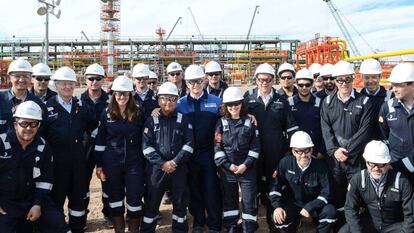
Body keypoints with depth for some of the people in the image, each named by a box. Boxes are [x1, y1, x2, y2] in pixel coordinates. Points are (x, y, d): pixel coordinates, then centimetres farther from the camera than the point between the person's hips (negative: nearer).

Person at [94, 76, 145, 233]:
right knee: (115, 197, 12)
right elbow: (100, 141, 2)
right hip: (112, 163, 1)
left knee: (135, 198, 1)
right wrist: (99, 165, 0)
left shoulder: (138, 113, -1)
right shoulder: (107, 114, 0)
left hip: (134, 163, -1)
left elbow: (144, 139, 4)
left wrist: (145, 162, 3)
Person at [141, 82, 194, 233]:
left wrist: (175, 162, -13)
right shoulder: (151, 121, 3)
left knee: (180, 202, 10)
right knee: (152, 203, 6)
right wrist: (162, 163, -14)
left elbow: (189, 144, -3)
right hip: (156, 168, 0)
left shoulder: (183, 120, 5)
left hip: (179, 169, 1)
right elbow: (146, 146, -5)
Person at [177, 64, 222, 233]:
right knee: (194, 189, 11)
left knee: (211, 189, 3)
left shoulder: (216, 102, 2)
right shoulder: (180, 104, 3)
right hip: (189, 154, 1)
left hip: (210, 153, -1)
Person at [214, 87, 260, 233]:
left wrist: (246, 165, -11)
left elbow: (255, 147, -1)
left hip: (247, 169, -1)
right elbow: (217, 147, -1)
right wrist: (228, 165, -10)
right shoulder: (221, 123, 3)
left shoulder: (250, 122, 2)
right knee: (229, 200, 11)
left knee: (249, 201, 0)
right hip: (227, 169, 1)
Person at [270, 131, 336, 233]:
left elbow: (327, 192, -18)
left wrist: (309, 207, -25)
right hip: (293, 203, 1)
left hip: (315, 203, -1)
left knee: (330, 212, -30)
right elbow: (275, 185, -6)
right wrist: (277, 206, -19)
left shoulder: (321, 166, -20)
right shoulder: (285, 162, -15)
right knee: (278, 219, -25)